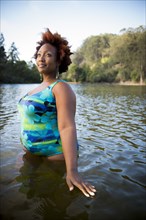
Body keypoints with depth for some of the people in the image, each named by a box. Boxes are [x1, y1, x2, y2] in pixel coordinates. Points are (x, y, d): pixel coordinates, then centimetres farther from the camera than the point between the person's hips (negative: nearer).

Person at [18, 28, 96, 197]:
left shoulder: (61, 88, -20)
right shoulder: (40, 87, 8)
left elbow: (67, 128, -31)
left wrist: (72, 171, -38)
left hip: (54, 154, -8)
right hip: (33, 153, 9)